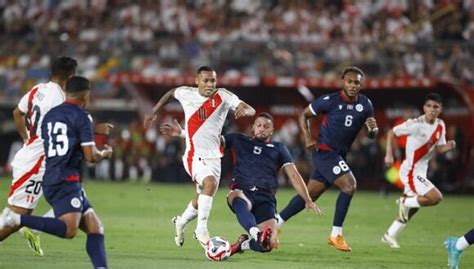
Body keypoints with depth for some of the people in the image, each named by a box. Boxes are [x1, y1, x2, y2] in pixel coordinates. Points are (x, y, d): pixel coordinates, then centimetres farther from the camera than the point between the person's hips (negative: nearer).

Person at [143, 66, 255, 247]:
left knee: (202, 200, 13)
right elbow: (171, 93, 19)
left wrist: (244, 110, -41)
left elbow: (251, 110, -18)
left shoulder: (223, 96, -7)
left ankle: (181, 222, 42)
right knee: (210, 183, -30)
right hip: (194, 155, -3)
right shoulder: (186, 94, -5)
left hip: (213, 156, 3)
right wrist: (154, 113, 23)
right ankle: (201, 229, -22)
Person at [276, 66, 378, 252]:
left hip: (339, 155, 7)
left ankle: (275, 224, 24)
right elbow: (304, 115, 0)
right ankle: (336, 235, -14)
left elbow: (372, 135, 7)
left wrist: (372, 128, -17)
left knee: (310, 195, 12)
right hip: (325, 151, -7)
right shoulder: (329, 101, -12)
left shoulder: (365, 105, 2)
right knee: (349, 185, -22)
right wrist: (308, 138, -13)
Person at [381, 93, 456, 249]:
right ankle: (405, 202, 0)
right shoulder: (416, 124, -18)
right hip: (411, 170, -8)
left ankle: (390, 235, 28)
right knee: (436, 197, -20)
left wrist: (448, 146, -12)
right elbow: (392, 132, -10)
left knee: (411, 209, 16)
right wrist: (389, 154, -16)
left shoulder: (440, 126, 3)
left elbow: (439, 148, 10)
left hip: (421, 171, 8)